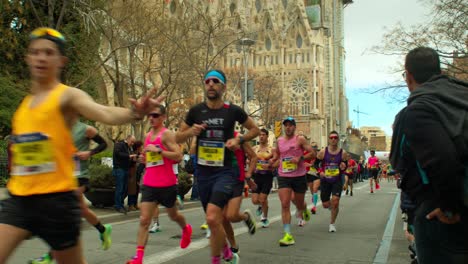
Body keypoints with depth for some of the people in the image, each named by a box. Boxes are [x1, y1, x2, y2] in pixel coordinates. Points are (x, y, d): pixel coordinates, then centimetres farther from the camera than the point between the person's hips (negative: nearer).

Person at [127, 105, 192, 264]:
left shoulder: (167, 134, -10)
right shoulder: (148, 136, 11)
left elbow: (178, 157, -20)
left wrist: (158, 150, -24)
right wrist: (145, 157, 9)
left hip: (167, 184, -5)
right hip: (149, 184, 5)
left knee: (172, 215, 18)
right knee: (144, 220, -6)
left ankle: (186, 229, 50)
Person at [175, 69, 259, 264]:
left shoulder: (233, 111, -4)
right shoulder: (196, 111, 1)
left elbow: (254, 129, 10)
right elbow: (178, 138, 9)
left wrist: (239, 140, -8)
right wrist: (190, 132, -13)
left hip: (225, 171, -3)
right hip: (203, 171, 4)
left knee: (212, 218, -21)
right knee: (216, 220, 16)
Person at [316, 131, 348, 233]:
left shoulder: (343, 153, -4)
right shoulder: (323, 152, -6)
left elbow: (345, 165, 9)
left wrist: (343, 168, -14)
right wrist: (320, 172, -12)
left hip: (337, 181, -1)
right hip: (325, 181, 1)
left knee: (335, 201, -14)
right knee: (325, 205, 5)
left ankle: (332, 224, 5)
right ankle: (333, 207, 43)